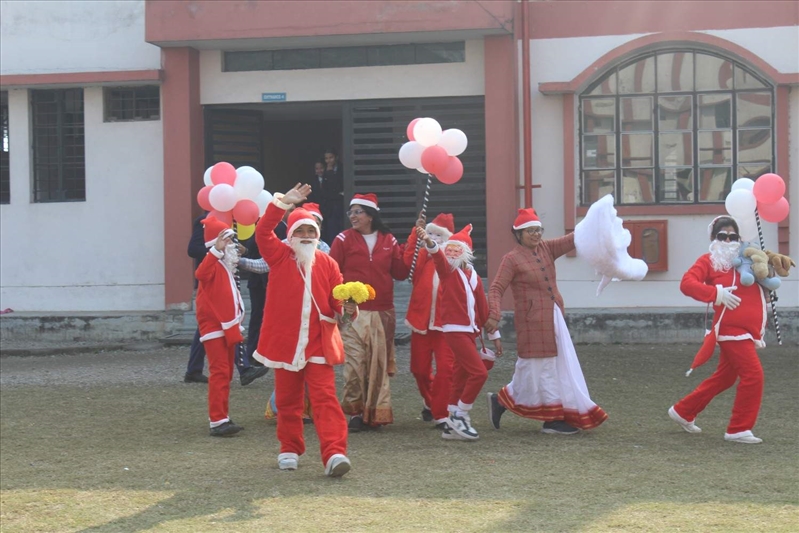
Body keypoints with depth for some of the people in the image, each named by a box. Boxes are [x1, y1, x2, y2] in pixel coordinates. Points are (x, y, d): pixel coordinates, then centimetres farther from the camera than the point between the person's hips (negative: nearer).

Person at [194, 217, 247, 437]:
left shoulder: (227, 265, 18)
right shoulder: (213, 263, -12)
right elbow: (200, 274, -36)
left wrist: (237, 322, 23)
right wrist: (216, 251, -43)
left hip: (228, 326, 10)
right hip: (214, 326, -10)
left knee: (227, 373, 12)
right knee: (219, 372, -14)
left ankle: (223, 417, 19)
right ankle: (217, 421, -17)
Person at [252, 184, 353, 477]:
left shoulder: (327, 263, 5)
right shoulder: (279, 257, 3)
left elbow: (336, 301, 4)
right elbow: (262, 232, -12)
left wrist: (347, 308, -19)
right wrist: (283, 203, -19)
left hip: (317, 345, -1)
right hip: (285, 342, 1)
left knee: (325, 398, -10)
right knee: (287, 401, 11)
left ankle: (335, 453, -18)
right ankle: (290, 451, 27)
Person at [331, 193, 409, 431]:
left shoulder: (388, 241, 8)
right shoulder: (344, 239, 1)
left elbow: (400, 273, 6)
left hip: (382, 313, 3)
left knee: (378, 365, 6)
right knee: (355, 362, -10)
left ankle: (375, 413, 16)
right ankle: (356, 412, 1)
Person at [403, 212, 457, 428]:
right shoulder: (423, 257, 6)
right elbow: (408, 259, -17)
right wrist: (417, 232, -22)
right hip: (421, 320, 2)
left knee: (445, 368, -8)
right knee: (419, 368, 12)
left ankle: (441, 414, 0)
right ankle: (429, 402, 38)